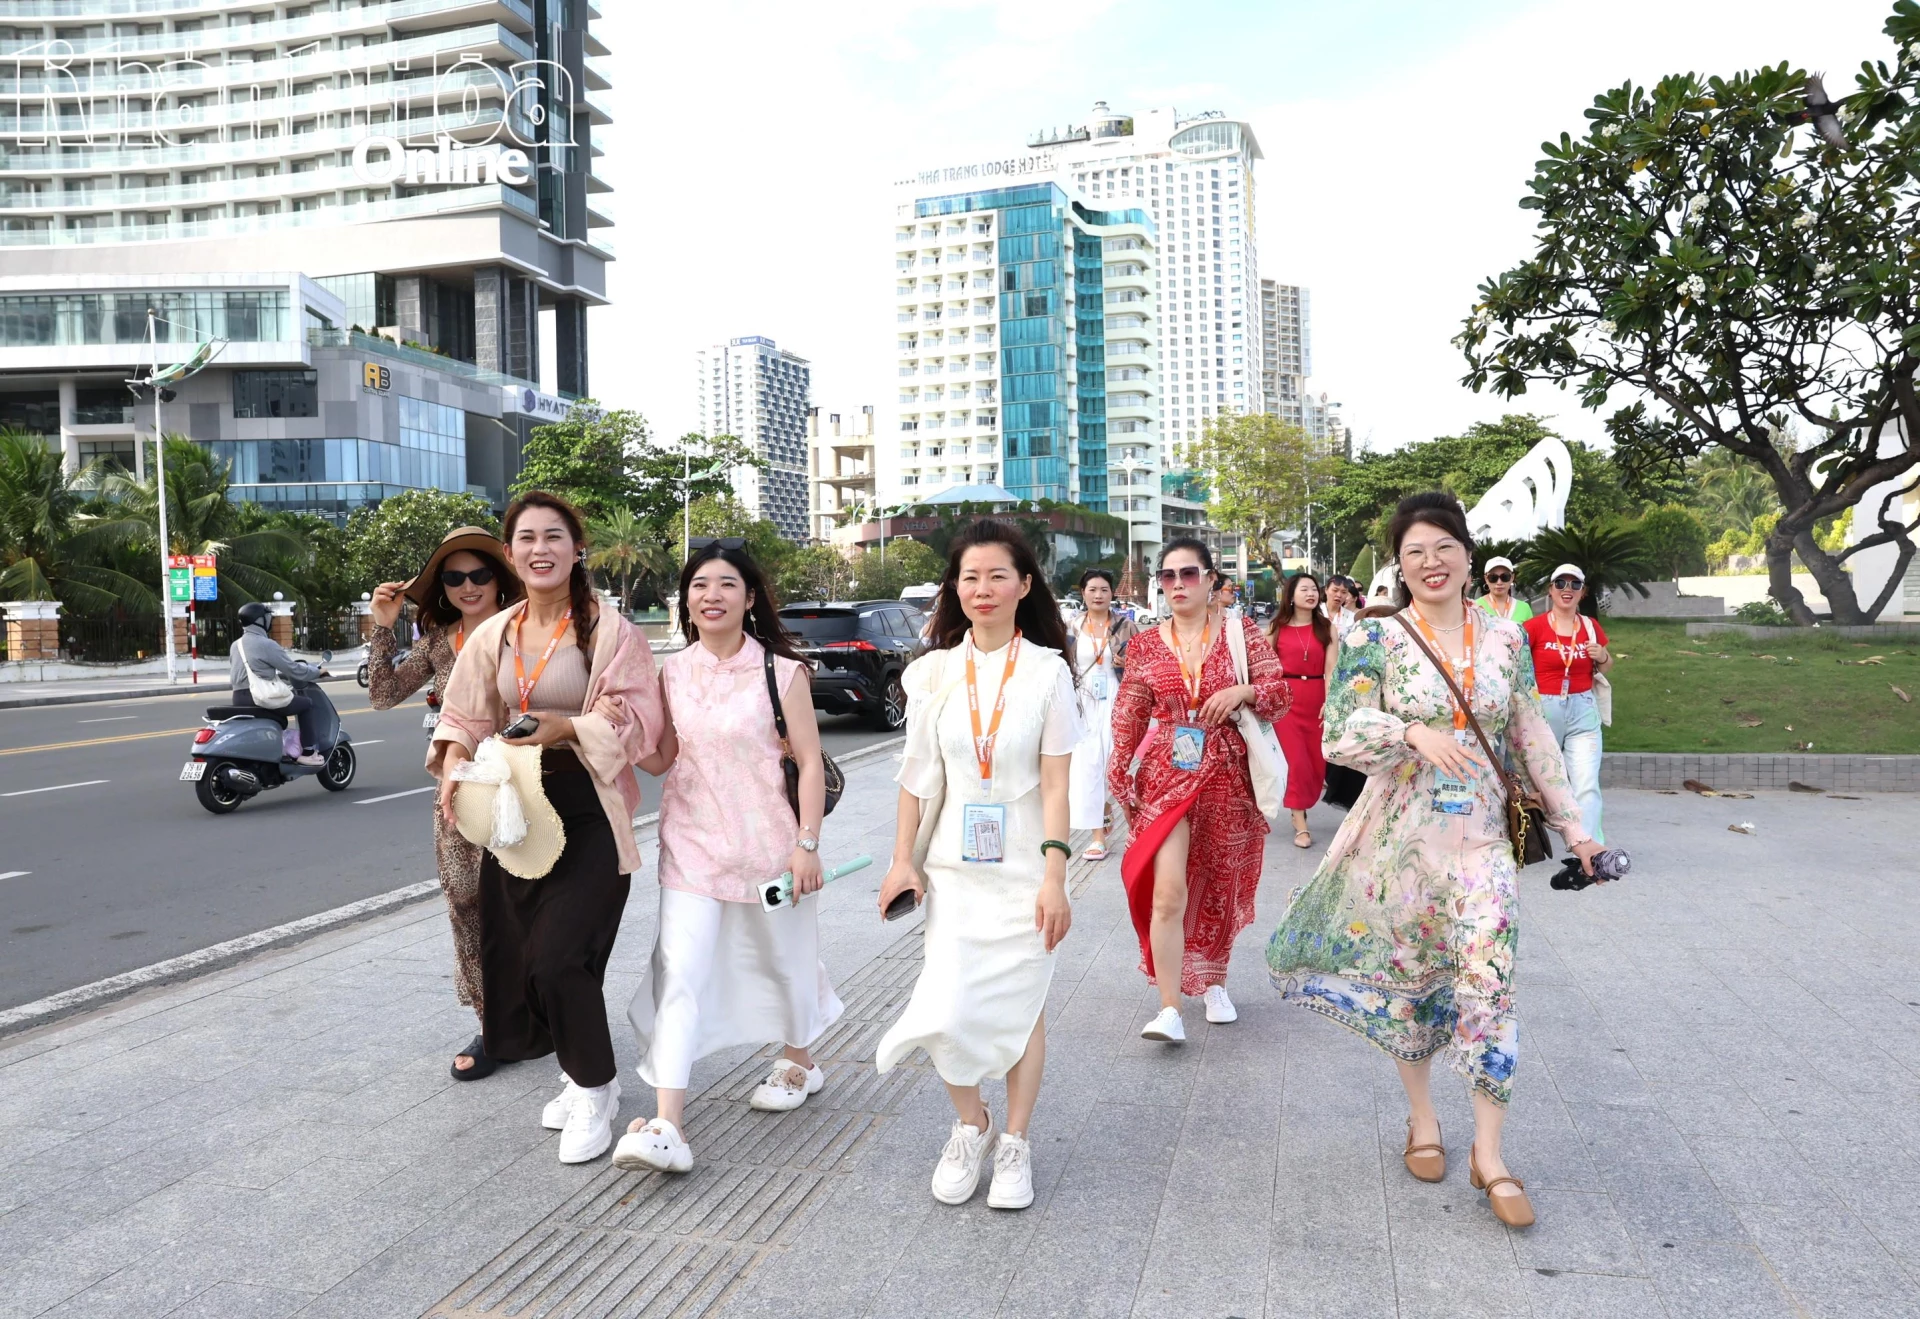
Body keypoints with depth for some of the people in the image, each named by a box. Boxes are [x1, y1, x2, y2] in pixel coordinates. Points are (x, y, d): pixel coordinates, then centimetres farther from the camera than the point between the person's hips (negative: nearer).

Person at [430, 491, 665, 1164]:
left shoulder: (610, 631, -8)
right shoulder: (493, 635, 9)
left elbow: (638, 725, -11)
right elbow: (464, 717, 11)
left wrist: (567, 726, -23)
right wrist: (454, 762, -8)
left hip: (589, 812, -6)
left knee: (558, 957, -13)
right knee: (516, 955, 9)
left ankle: (594, 1090, 11)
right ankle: (587, 1074, 31)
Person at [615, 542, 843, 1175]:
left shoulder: (780, 670, -8)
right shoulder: (671, 673, 3)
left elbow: (810, 761, -7)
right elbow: (660, 759, 8)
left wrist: (807, 844, -11)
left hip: (768, 840, -2)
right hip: (692, 843, 2)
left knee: (783, 957, 16)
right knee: (679, 970, -8)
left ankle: (800, 1062, 44)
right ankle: (667, 1126, -10)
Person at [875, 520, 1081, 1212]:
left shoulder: (1048, 671, -4)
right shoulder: (934, 673, 2)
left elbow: (1055, 784, -6)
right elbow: (918, 776, 6)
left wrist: (1054, 876, -10)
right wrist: (902, 860, 3)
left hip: (1023, 869, -2)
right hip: (953, 866, 2)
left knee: (1019, 1005, 6)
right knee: (949, 1010, -4)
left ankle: (1014, 1145, 25)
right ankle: (970, 1127, 23)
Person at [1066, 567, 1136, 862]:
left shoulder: (1126, 625, 2)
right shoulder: (1073, 630, 7)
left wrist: (1126, 664, -13)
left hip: (1116, 702, -2)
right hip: (1085, 704, 2)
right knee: (1087, 765, -2)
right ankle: (1098, 835, 4)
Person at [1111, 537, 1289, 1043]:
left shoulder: (1240, 633, 1)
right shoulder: (1145, 645, 3)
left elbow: (1281, 695, 1)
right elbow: (1129, 717, 6)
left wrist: (1244, 691, -18)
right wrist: (1120, 776, 2)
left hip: (1227, 774, 1)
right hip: (1167, 774, 0)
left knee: (1219, 887, 13)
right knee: (1168, 891, -13)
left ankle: (1213, 982, 36)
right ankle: (1170, 1009, -9)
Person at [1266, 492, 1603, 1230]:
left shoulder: (1505, 640, 5)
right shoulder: (1377, 639, -4)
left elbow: (1534, 741, 11)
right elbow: (1340, 735, -12)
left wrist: (1570, 823, 11)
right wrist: (1413, 733, -27)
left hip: (1480, 837, 1)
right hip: (1401, 833, -1)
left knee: (1488, 982, -7)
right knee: (1407, 977, 10)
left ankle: (1489, 1156, 5)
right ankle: (1422, 1120, 31)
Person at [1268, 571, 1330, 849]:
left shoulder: (1327, 628, 6)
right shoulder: (1277, 628, 3)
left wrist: (1329, 702, -12)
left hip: (1317, 699, 2)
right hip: (1285, 698, -2)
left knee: (1317, 762, 7)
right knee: (1297, 760, -6)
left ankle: (1297, 809, 28)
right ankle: (1300, 825, 0)